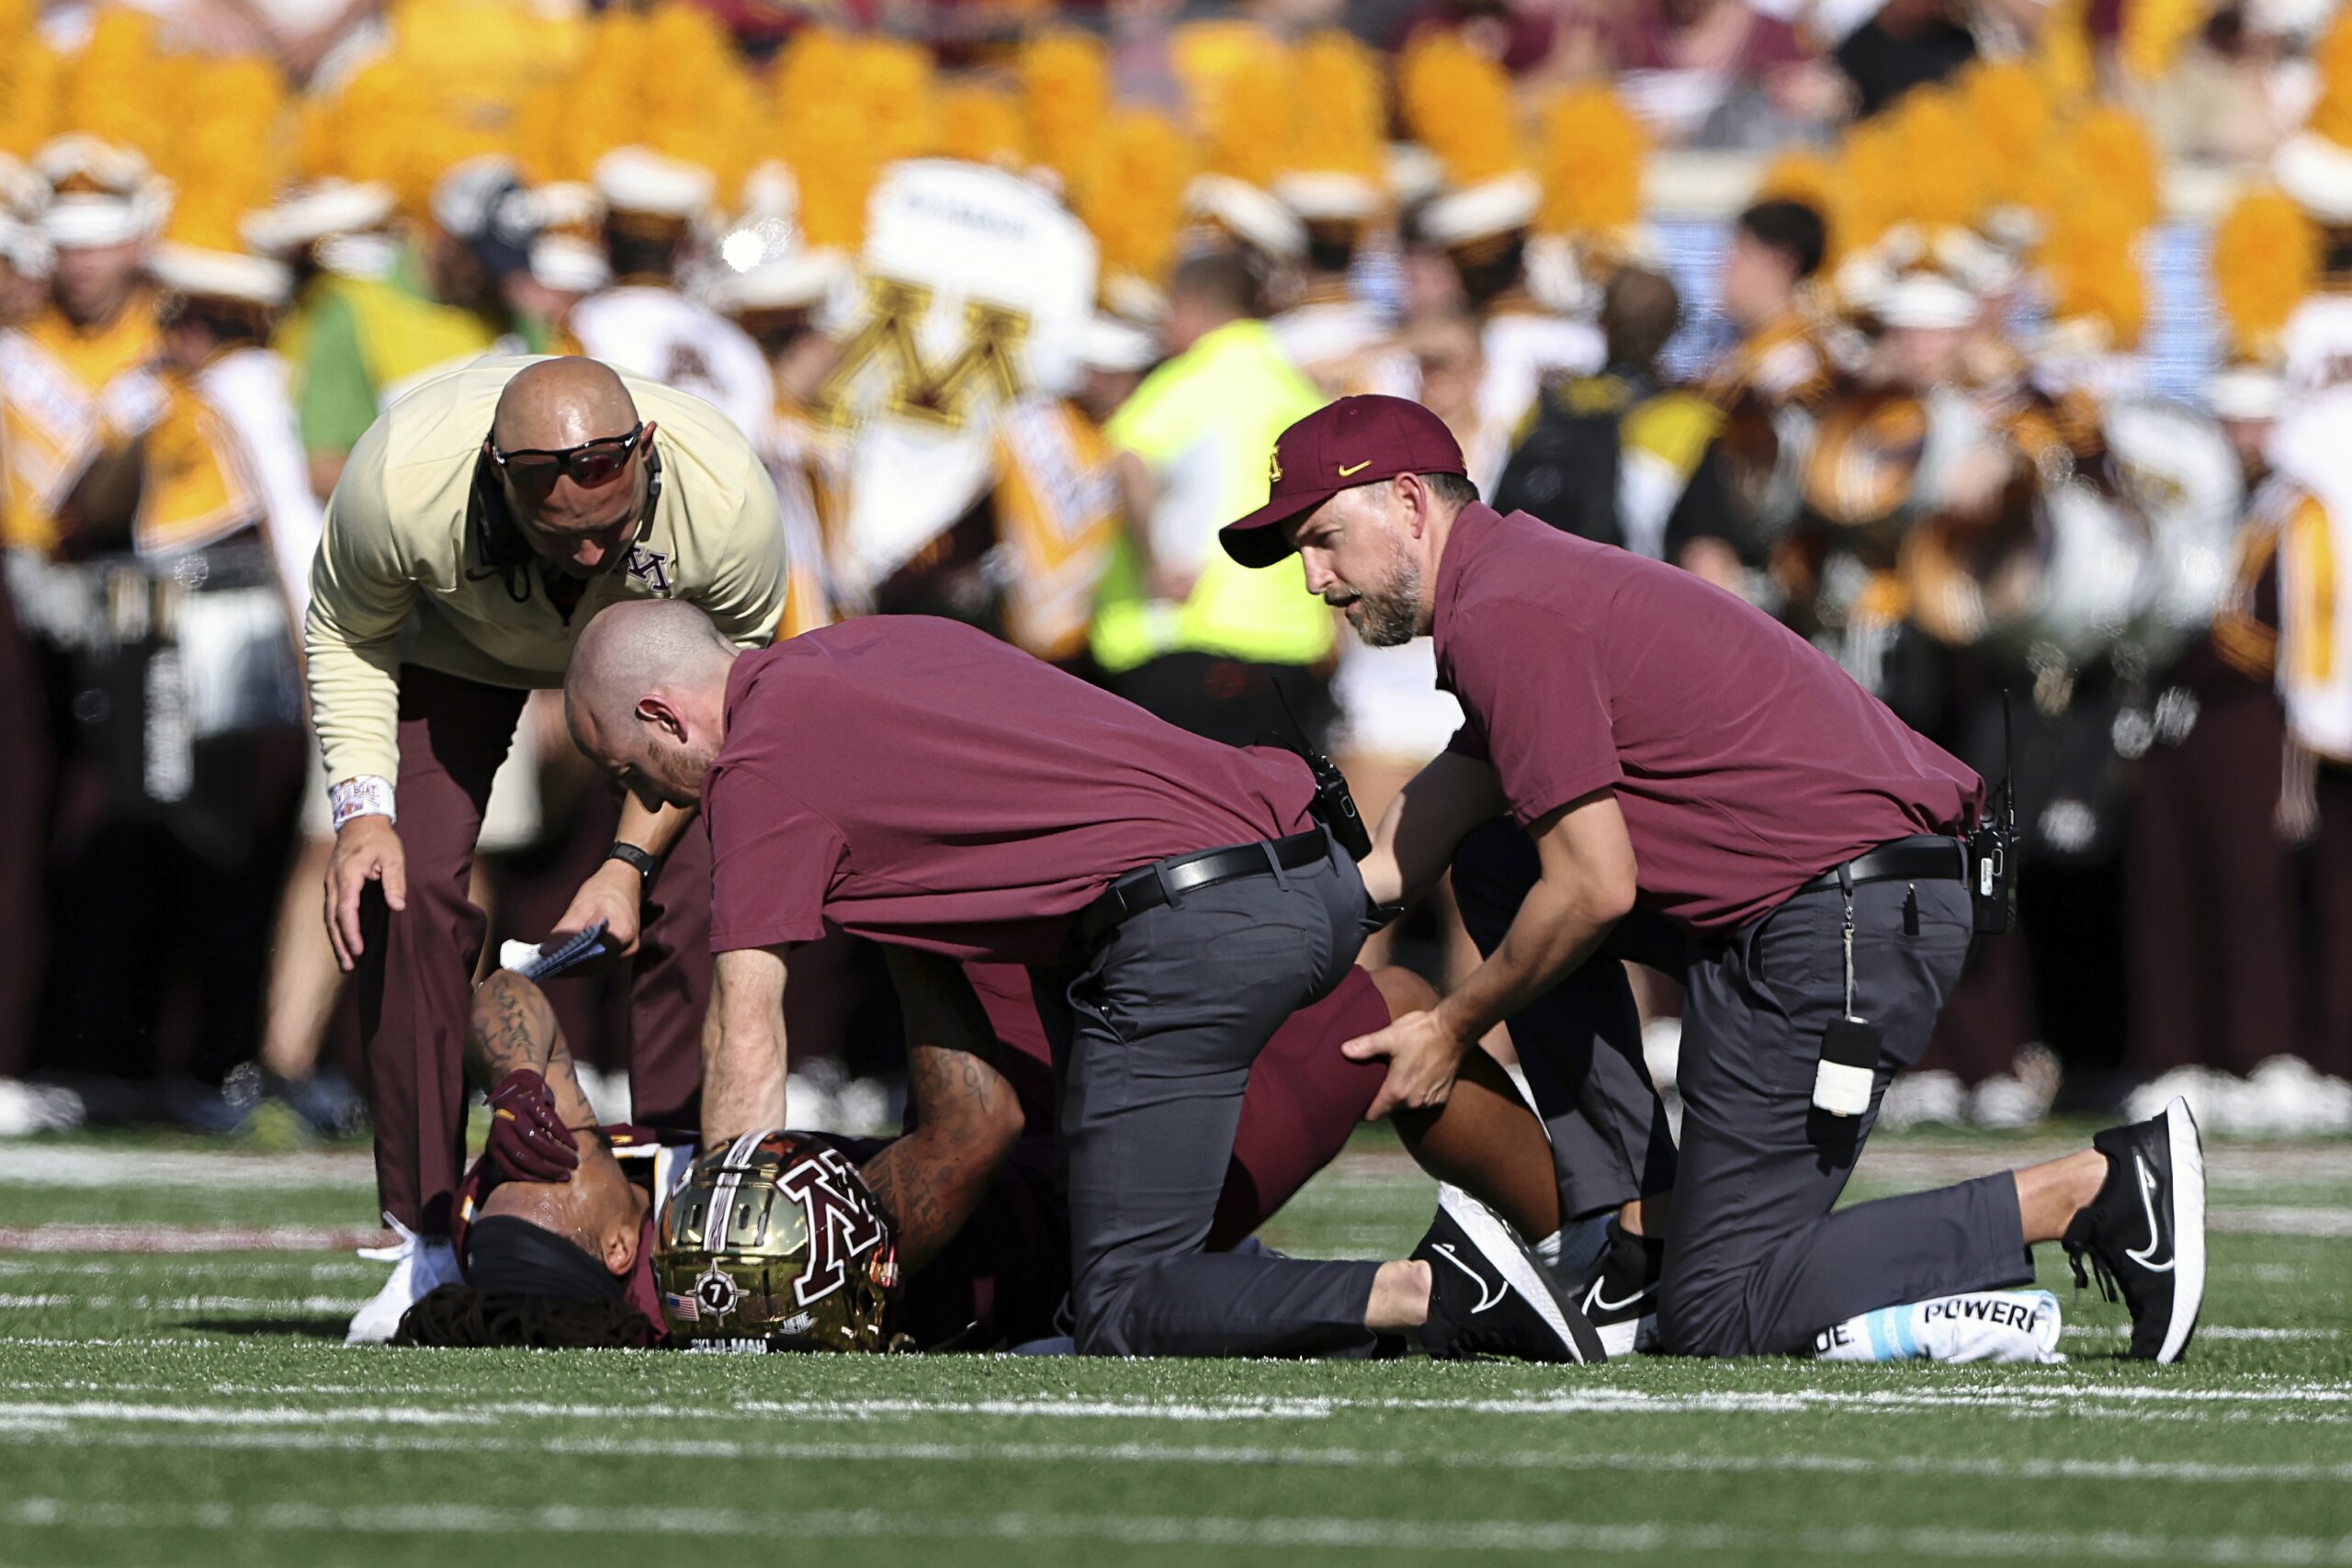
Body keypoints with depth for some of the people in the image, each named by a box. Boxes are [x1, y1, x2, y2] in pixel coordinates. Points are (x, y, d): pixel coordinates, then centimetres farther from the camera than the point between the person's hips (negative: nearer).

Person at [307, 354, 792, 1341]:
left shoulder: (728, 500, -39)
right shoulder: (399, 481, -40)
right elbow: (348, 634, -16)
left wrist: (632, 856, -24)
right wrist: (361, 806, -27)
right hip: (459, 640, 0)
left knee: (690, 908, -16)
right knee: (405, 892, -16)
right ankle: (429, 1241, -7)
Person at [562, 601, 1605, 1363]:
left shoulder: (762, 761, 1)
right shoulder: (888, 639, 25)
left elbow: (747, 1048, 1)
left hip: (1193, 930, -9)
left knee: (1122, 1321, -3)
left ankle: (1435, 1294, -20)